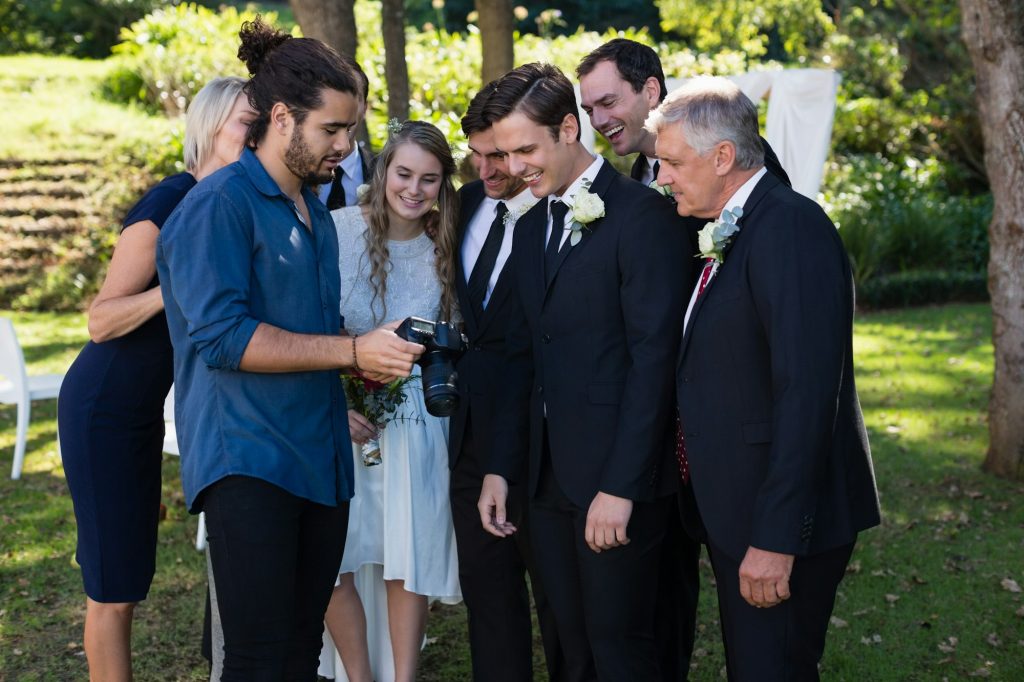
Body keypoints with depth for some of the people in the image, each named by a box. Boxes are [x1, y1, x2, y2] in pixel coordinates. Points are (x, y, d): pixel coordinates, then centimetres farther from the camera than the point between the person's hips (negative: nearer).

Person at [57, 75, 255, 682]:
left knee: (130, 572, 14)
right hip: (103, 409, -8)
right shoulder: (169, 205, -19)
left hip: (143, 408, 8)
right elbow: (102, 320, -21)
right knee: (113, 582, -2)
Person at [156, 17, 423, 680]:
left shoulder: (315, 212, 18)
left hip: (321, 458, 8)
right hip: (248, 459, -8)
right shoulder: (220, 204, -9)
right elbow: (221, 336, -19)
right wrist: (353, 350, -18)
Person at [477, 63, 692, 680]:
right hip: (548, 478, 7)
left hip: (618, 477, -7)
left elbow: (654, 356, -15)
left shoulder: (643, 214, -10)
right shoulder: (531, 229, 15)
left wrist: (621, 487, -18)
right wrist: (501, 467, 11)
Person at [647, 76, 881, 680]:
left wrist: (775, 538, -24)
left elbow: (806, 394, -24)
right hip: (738, 515, 10)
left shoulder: (790, 227, -18)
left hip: (781, 518, -9)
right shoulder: (727, 233, 13)